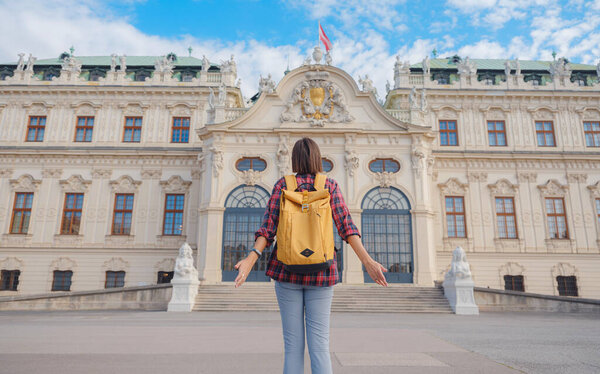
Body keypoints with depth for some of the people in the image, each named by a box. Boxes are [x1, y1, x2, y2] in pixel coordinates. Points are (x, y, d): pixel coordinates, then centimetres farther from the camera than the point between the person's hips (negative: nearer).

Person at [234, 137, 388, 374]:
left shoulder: (282, 184, 4)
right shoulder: (330, 185, 4)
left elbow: (269, 225, -9)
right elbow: (345, 225, -8)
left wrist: (251, 259, -15)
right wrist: (367, 261, -13)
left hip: (287, 270, 0)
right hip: (320, 272, 0)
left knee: (293, 346, 6)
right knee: (319, 346, 2)